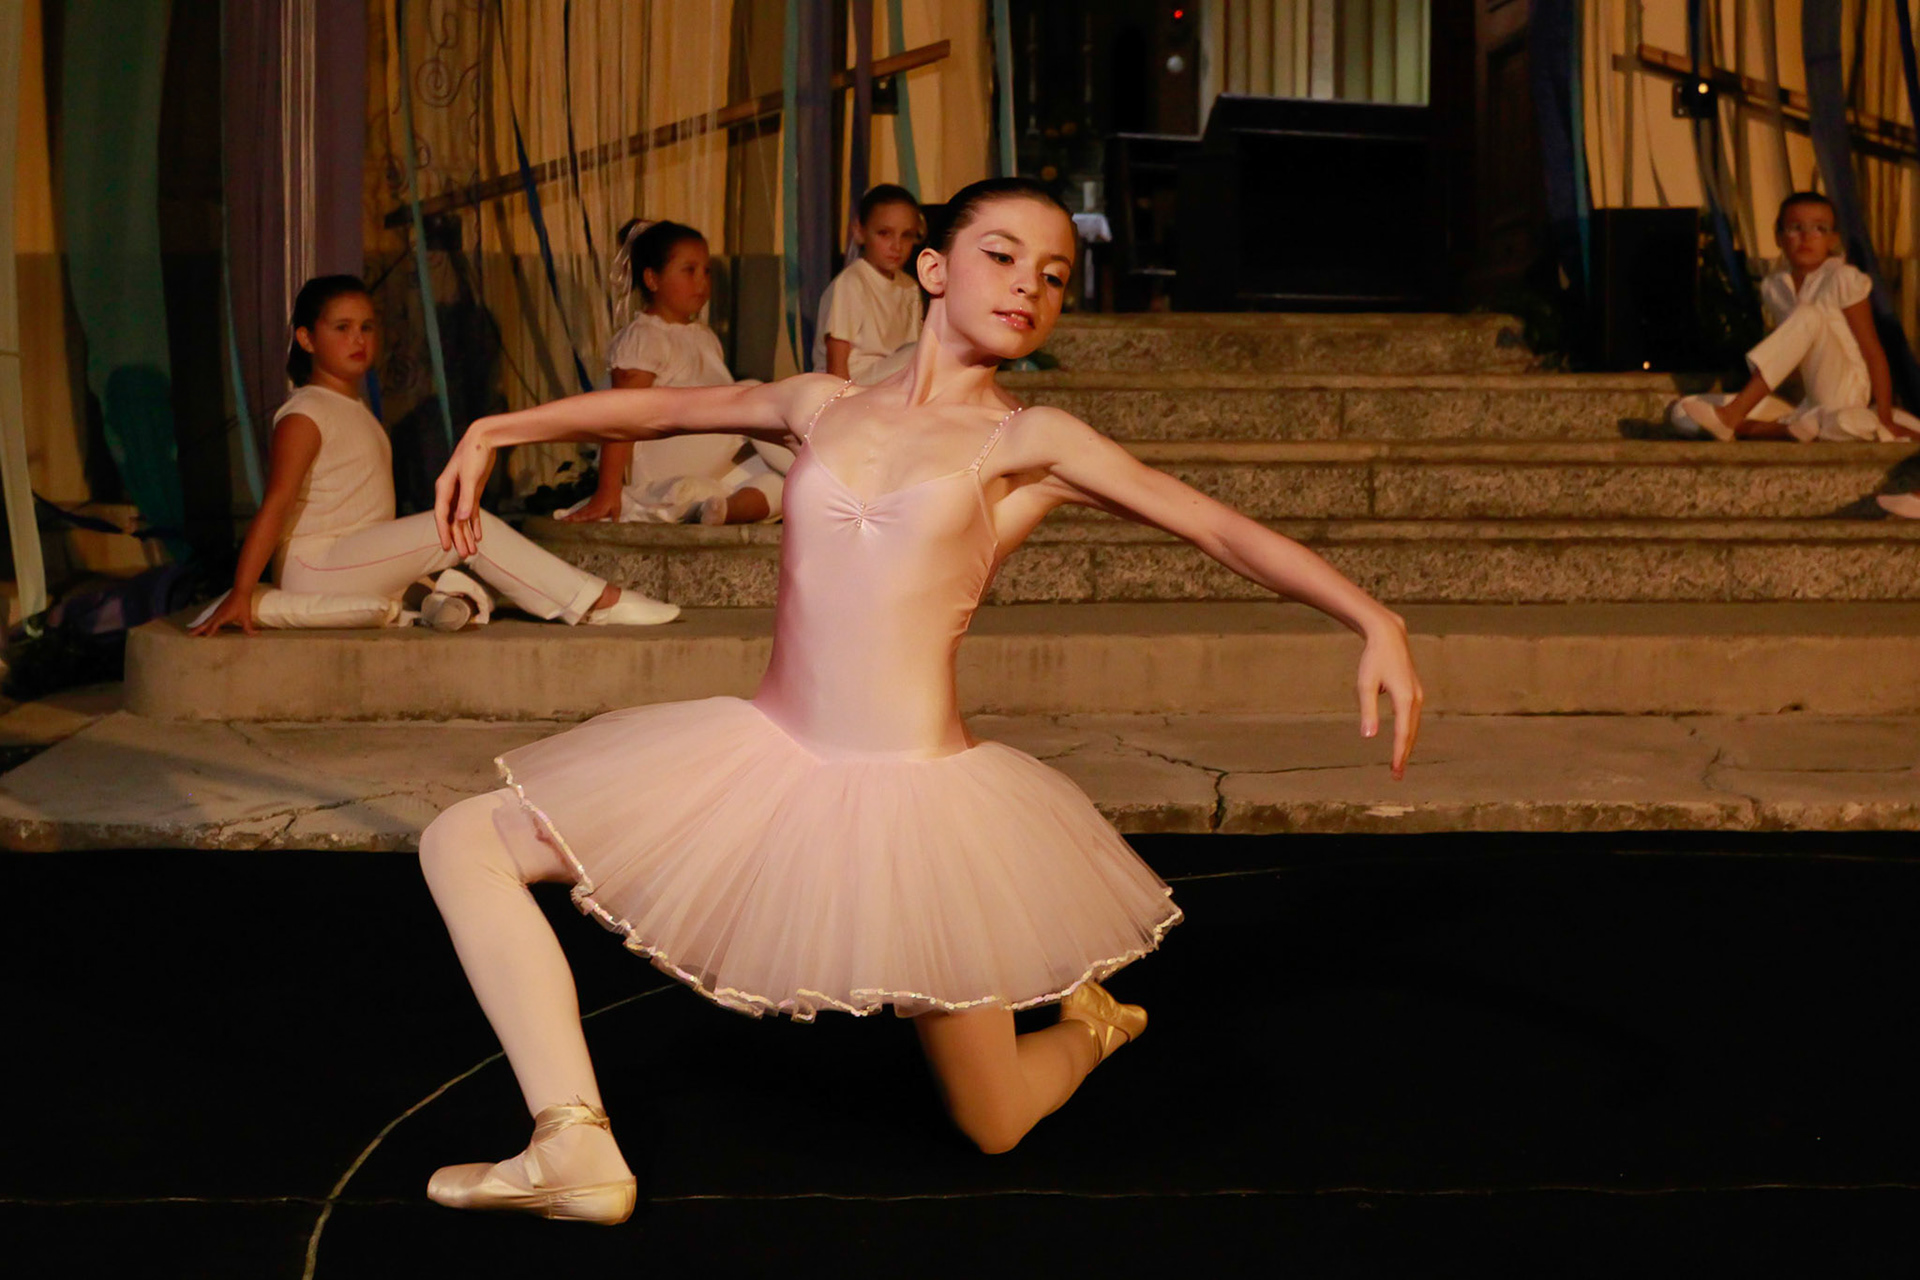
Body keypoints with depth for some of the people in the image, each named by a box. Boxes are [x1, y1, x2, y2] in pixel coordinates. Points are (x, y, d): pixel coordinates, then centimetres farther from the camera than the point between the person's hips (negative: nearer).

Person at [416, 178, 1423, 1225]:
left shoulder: (1030, 442, -3)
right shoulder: (823, 405, 6)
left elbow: (1221, 528, -8)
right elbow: (653, 410, 19)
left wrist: (1375, 620, -19)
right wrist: (496, 429, 13)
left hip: (915, 789, -3)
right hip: (763, 754, 4)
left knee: (994, 1127, 7)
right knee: (464, 840, -5)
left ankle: (1090, 1022, 42)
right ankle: (575, 1148, -6)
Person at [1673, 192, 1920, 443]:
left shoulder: (1844, 280, -7)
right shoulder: (1773, 287, 6)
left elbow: (1873, 351, -9)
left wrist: (1885, 419, -14)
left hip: (1844, 399, -4)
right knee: (1683, 412, -11)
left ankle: (1732, 417, -31)